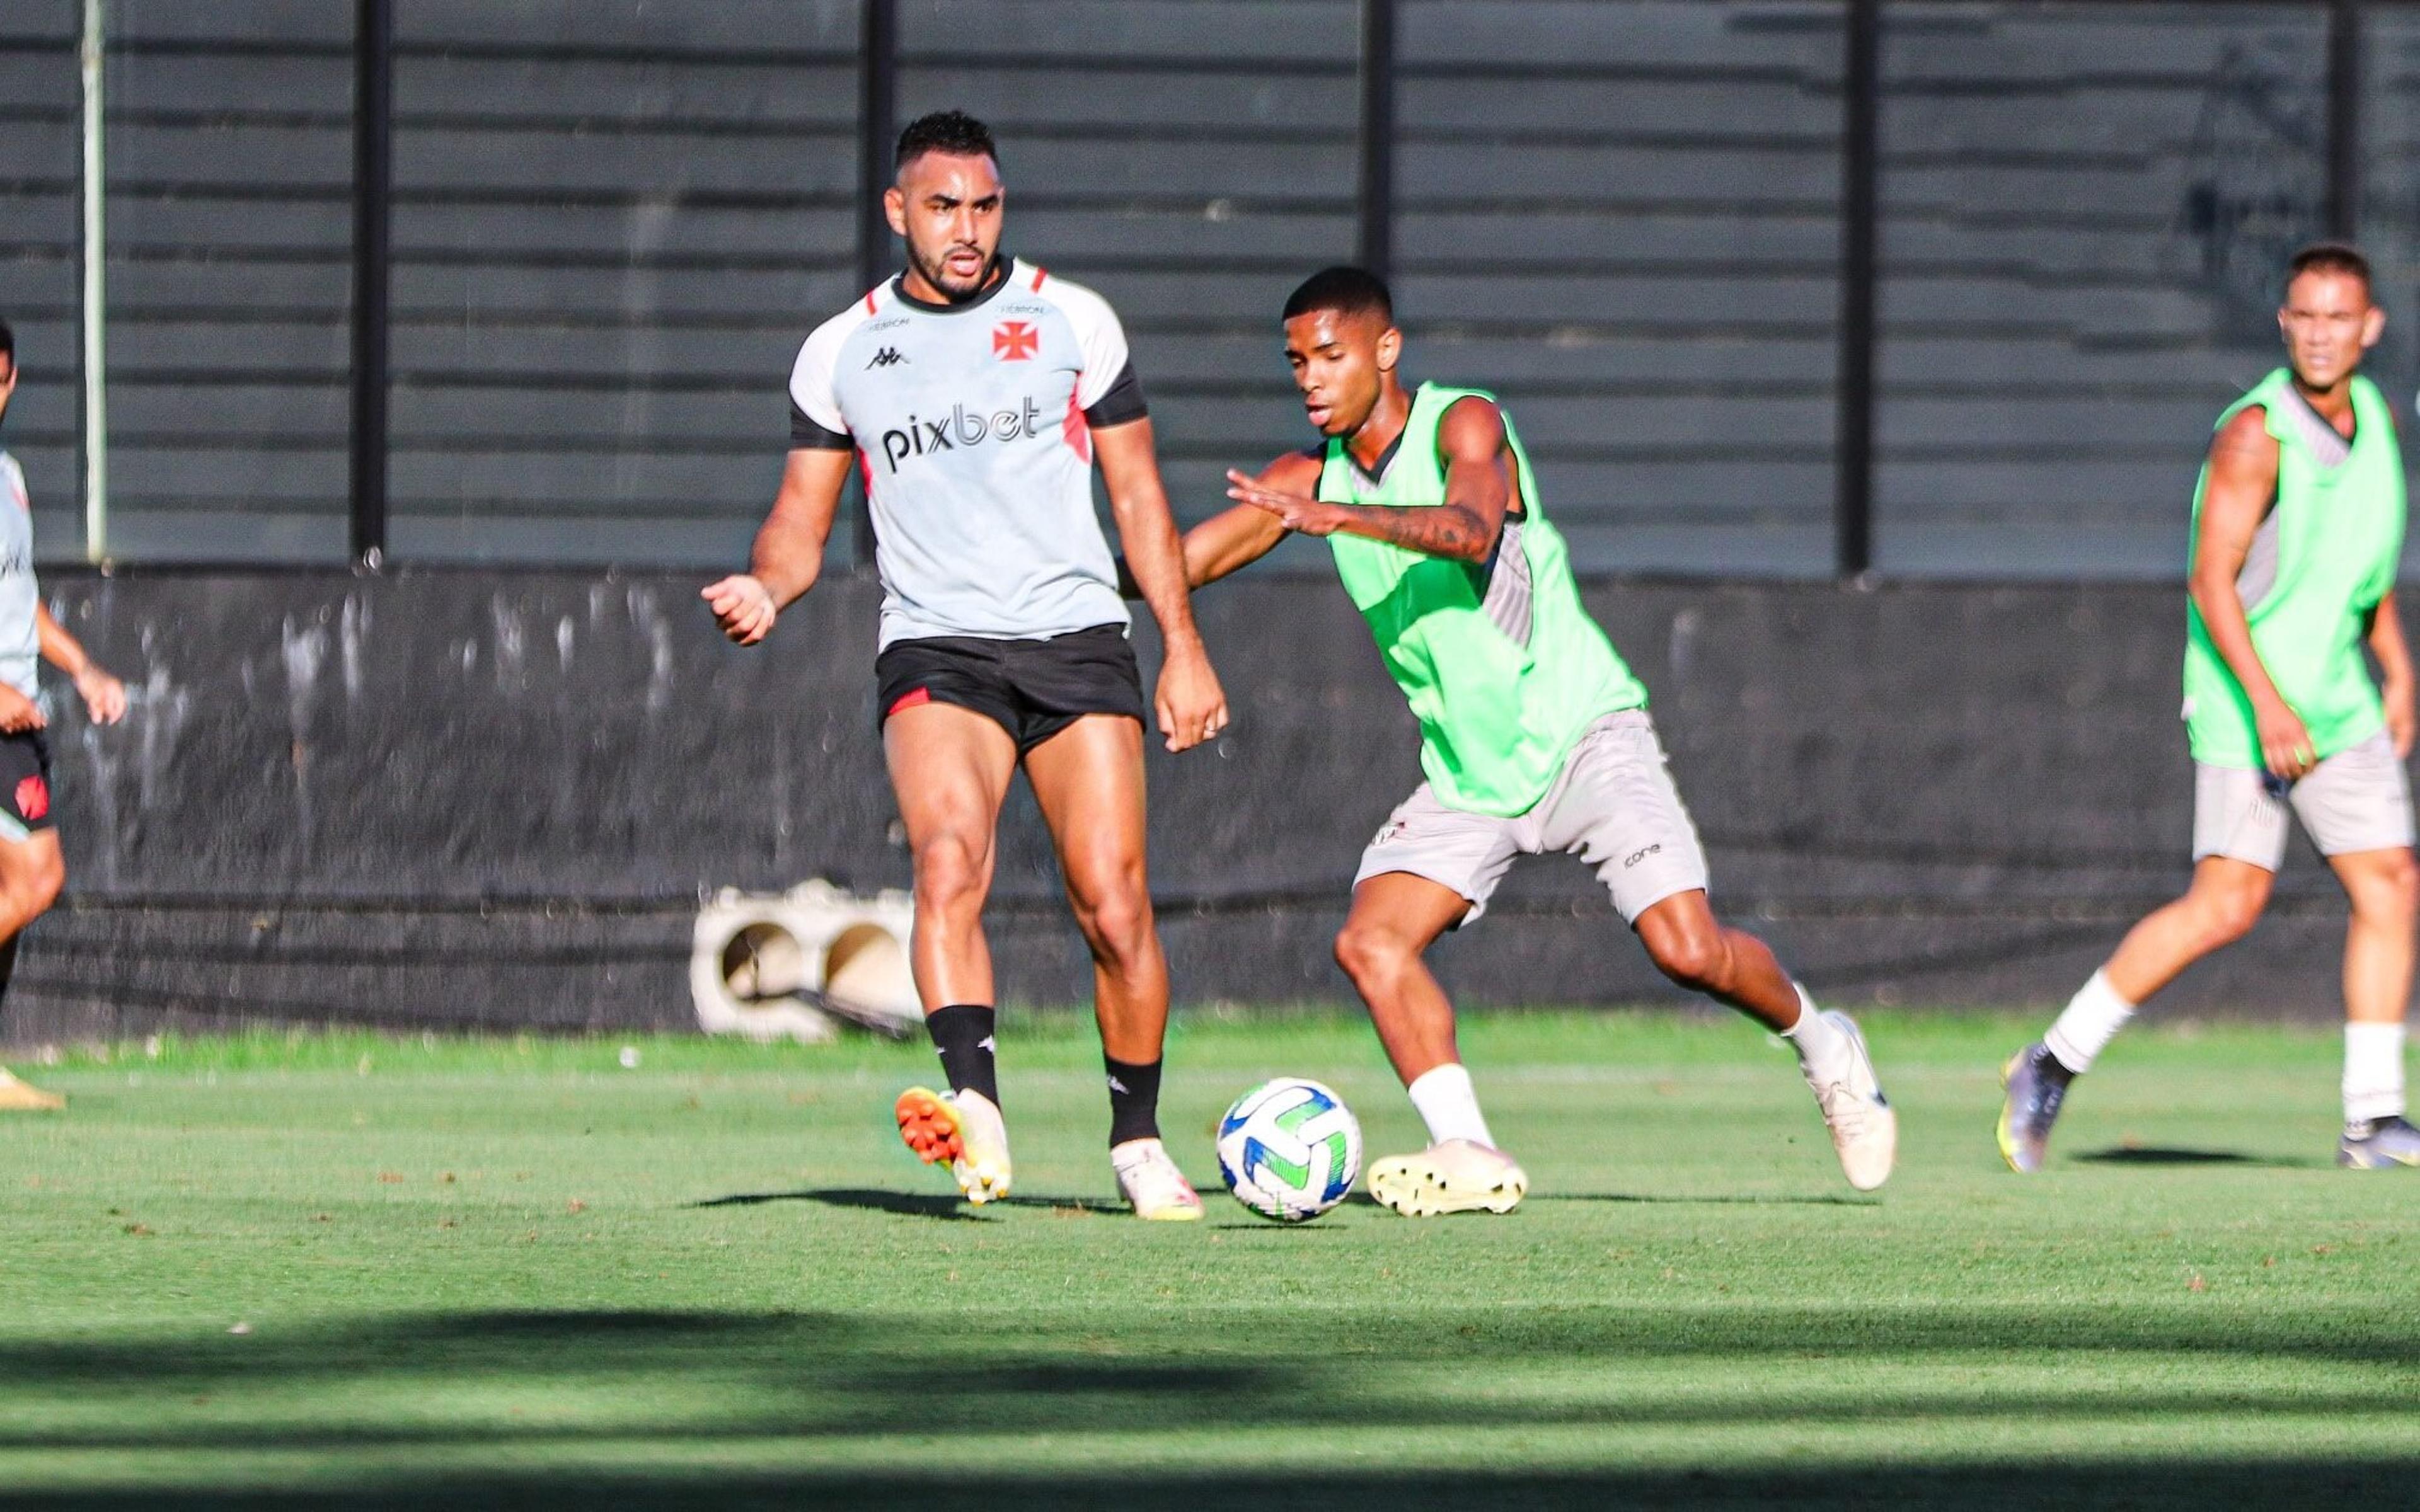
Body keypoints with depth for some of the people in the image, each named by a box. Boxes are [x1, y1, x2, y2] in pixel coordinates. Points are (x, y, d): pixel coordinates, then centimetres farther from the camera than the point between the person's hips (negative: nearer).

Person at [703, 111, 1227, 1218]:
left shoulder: (1071, 320, 8)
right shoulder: (839, 353, 10)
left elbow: (1136, 489, 12)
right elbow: (802, 519, 15)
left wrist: (1183, 647, 6)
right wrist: (766, 591, -8)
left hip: (1076, 637, 0)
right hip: (935, 649, 0)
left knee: (1114, 905, -7)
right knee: (948, 856, -28)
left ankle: (1139, 1143, 11)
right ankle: (974, 1107, -42)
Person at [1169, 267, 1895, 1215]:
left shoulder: (1464, 424, -11)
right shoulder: (1312, 478, 6)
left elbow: (1472, 528, -32)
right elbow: (1184, 561, 4)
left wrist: (1338, 519, -44)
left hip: (1580, 734, -6)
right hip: (1465, 775, 6)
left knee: (1688, 953, -15)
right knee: (1370, 942, -17)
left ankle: (1820, 1043, 14)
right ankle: (1468, 1155, -20)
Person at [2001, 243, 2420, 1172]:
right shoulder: (2257, 434, -17)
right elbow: (2213, 581, -20)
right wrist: (2267, 703, -27)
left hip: (2339, 703, 7)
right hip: (2247, 703, -7)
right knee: (2228, 904, -13)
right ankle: (2052, 1068, -3)